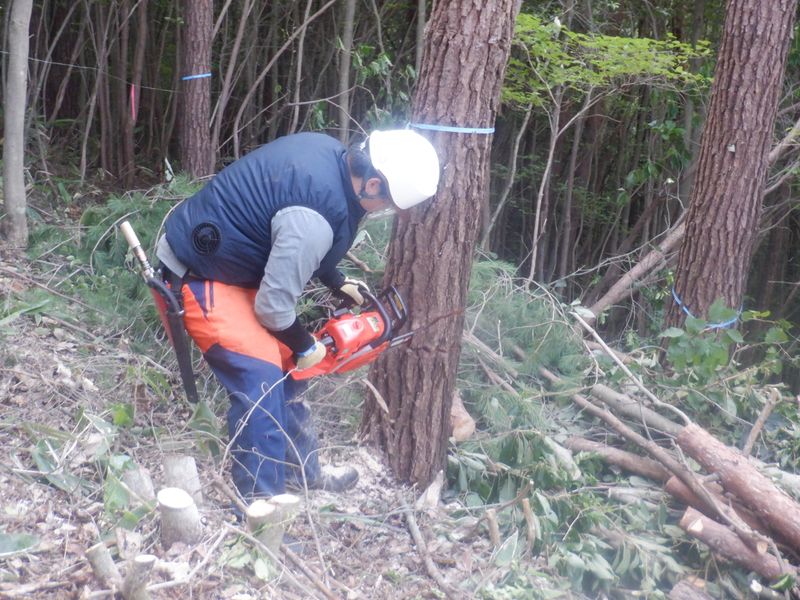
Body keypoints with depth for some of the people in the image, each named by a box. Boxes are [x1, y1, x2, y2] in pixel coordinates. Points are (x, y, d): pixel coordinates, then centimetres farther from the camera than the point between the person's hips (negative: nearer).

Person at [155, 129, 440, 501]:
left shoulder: (329, 151, -5)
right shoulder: (317, 216, -33)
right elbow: (274, 304, -24)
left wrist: (337, 283, 13)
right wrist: (305, 347, -6)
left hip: (227, 259, 10)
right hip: (196, 276, -10)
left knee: (280, 370, 16)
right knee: (261, 382, -15)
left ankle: (302, 470, 32)